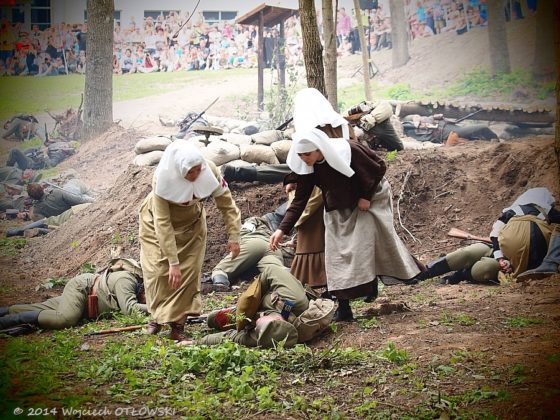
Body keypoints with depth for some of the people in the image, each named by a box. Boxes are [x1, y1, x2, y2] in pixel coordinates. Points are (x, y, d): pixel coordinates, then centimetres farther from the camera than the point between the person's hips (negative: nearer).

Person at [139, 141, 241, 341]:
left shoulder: (209, 171, -32)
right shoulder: (163, 179, -38)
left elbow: (227, 204, -19)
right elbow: (163, 223, -36)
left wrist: (234, 237, -28)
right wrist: (173, 263, -37)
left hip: (191, 223, 2)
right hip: (158, 221, -2)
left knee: (189, 271, -6)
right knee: (159, 270, -3)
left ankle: (177, 323, 5)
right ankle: (157, 316, 22)